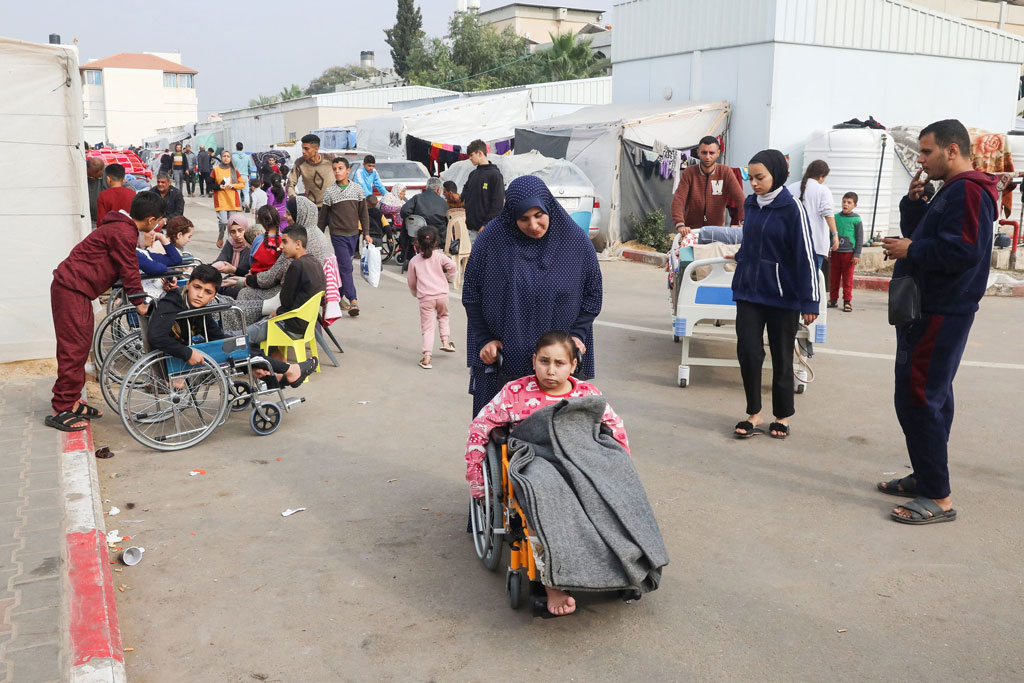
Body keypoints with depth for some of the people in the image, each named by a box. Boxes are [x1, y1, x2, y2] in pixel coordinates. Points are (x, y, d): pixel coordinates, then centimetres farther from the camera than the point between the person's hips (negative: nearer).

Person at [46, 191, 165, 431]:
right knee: (74, 348, -8)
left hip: (75, 288, 11)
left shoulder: (123, 228, 14)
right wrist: (140, 303, -6)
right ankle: (61, 411, -2)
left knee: (81, 346, 15)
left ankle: (72, 402, 24)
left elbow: (129, 267, 22)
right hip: (72, 290, -11)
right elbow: (129, 271, -15)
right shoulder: (124, 234, -18)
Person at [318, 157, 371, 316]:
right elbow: (323, 216, 4)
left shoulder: (358, 188, 3)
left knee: (344, 266, 11)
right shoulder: (329, 192, -3)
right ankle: (353, 301, -12)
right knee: (346, 267, -9)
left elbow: (363, 213, 7)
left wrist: (366, 233, 4)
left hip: (353, 234, 3)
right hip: (338, 234, -3)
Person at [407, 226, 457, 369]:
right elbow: (452, 265, -14)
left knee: (427, 328, 1)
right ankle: (445, 340, 15)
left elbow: (412, 282, 13)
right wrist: (450, 278, 6)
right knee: (443, 316, 30)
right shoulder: (439, 256, 3)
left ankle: (427, 358, -6)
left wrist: (415, 293, 34)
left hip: (425, 298, 0)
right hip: (442, 294, 0)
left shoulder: (414, 261, 7)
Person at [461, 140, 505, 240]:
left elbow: (498, 204, -12)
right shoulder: (473, 174, 16)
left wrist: (486, 225, -15)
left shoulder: (495, 174, -7)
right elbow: (465, 196, 25)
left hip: (486, 228, -7)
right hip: (471, 227, 7)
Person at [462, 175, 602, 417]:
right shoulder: (492, 239, -7)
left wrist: (577, 334, -5)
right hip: (500, 356, 0)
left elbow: (592, 294, 6)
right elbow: (471, 295, 1)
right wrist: (485, 340, -2)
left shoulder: (576, 242, -5)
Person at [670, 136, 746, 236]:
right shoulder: (689, 173, -5)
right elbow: (678, 200, -15)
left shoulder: (725, 172, -3)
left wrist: (744, 221, -28)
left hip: (717, 230, 1)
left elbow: (739, 198, -11)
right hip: (691, 230, -1)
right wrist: (680, 225, -32)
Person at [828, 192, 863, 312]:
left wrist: (857, 255, -6)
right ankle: (833, 299, 18)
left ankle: (847, 301, 10)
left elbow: (860, 238, -1)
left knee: (847, 279, 2)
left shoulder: (856, 219, -4)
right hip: (835, 253, 3)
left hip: (849, 253, -3)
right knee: (834, 278, 8)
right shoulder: (835, 217, 5)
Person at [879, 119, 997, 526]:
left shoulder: (967, 191, -15)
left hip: (940, 317, -11)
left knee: (918, 401, -10)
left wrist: (911, 250, -15)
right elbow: (925, 237, 20)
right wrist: (913, 203, 5)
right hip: (931, 312, 11)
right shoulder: (951, 192, 18)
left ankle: (938, 499, -4)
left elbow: (963, 250, -26)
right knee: (931, 398, 17)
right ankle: (926, 479, 28)